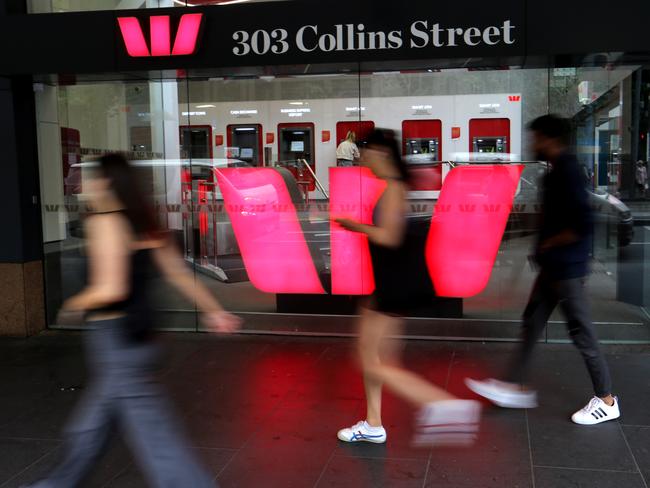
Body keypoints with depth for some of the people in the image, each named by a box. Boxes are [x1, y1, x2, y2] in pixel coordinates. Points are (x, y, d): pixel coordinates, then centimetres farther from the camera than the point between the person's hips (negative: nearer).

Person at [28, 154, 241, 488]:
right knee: (90, 424, 24)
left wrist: (74, 305, -6)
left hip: (116, 342, -9)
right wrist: (213, 311, 18)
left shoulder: (105, 222, -16)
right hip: (136, 336, 9)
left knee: (152, 434, -3)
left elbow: (110, 290, -24)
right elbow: (179, 273, 12)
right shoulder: (143, 223, 9)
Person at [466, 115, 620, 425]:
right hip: (553, 267, 10)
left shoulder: (567, 173, -20)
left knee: (581, 333, 1)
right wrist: (545, 249, 13)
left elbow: (582, 225, -28)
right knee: (532, 322, 14)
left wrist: (548, 245, -16)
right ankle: (516, 387, 24)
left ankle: (606, 401, 16)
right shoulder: (558, 172, 10)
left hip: (567, 268, -10)